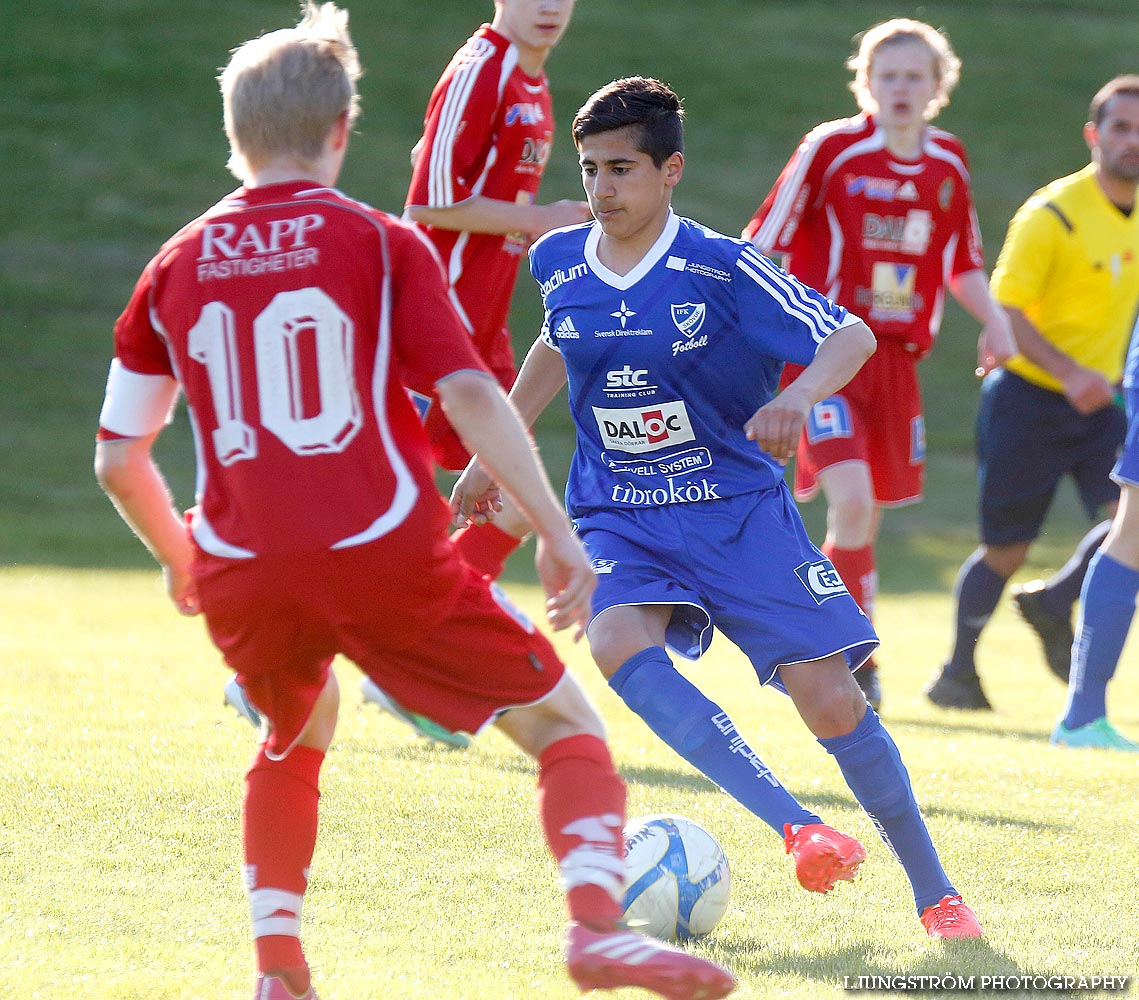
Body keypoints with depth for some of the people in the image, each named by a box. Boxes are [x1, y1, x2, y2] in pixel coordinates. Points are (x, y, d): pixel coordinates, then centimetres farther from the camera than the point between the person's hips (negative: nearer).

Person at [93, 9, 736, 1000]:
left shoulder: (174, 268, 13)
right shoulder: (380, 243, 4)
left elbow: (117, 460, 15)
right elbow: (471, 396, -8)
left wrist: (183, 563, 32)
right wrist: (558, 534, -6)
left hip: (241, 575, 4)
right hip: (384, 554, -4)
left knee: (296, 736, 32)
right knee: (565, 724, 5)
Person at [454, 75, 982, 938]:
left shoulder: (722, 269, -12)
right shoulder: (559, 263, 1)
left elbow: (851, 335, -13)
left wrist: (798, 396, -33)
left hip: (739, 508, -2)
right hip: (618, 520, 2)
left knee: (830, 698, -9)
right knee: (617, 643, -31)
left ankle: (936, 892, 11)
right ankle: (802, 831, -37)